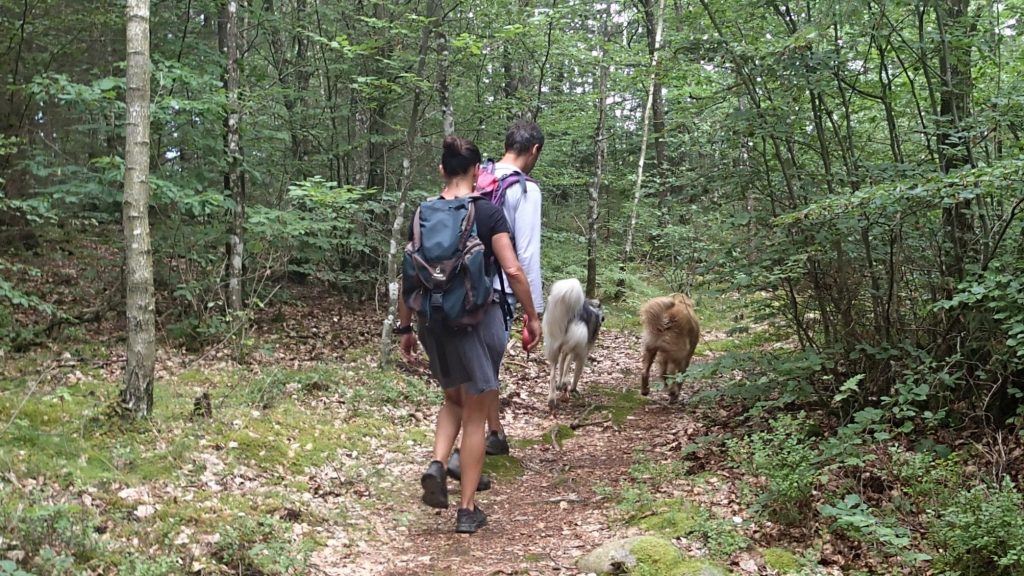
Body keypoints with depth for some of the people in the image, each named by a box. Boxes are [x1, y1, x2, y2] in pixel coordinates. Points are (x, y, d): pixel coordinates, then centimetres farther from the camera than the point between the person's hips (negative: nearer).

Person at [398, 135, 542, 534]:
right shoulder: (489, 213, -7)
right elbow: (513, 270, -12)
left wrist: (405, 326, 13)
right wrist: (532, 316, -1)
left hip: (435, 321, 3)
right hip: (479, 320, -3)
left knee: (454, 398, 27)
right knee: (476, 416, 7)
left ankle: (437, 464, 2)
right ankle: (468, 509, 11)